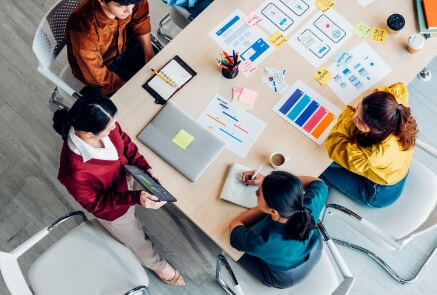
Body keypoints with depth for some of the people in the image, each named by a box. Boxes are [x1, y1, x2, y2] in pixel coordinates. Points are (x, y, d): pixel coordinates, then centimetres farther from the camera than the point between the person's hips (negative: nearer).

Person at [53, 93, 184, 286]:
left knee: (132, 218, 38)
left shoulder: (102, 124, -29)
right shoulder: (75, 172, -45)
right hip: (112, 209, -3)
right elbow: (95, 203, -26)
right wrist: (135, 198, -36)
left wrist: (144, 166, -17)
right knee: (138, 241, 26)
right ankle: (158, 264, 58)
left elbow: (123, 141, -7)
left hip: (124, 179, 4)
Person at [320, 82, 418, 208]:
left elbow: (334, 145, -33)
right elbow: (399, 88, -7)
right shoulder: (395, 109, -32)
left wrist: (349, 113, -31)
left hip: (378, 194, -6)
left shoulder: (372, 156, -49)